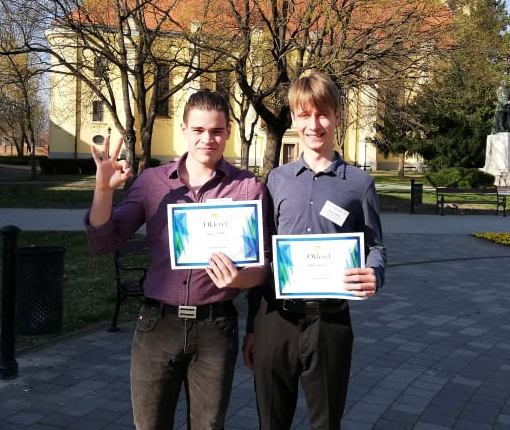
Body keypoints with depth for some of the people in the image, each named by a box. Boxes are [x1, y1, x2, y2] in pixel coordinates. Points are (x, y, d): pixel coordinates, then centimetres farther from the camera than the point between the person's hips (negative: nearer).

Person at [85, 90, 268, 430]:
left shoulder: (249, 188, -2)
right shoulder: (151, 181, 3)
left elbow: (263, 265, 1)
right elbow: (103, 243, 0)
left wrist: (240, 278, -21)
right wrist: (105, 188, -14)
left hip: (215, 327, -1)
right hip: (157, 324, 1)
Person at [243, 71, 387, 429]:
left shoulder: (359, 183, 2)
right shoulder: (277, 180, 8)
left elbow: (375, 247, 6)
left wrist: (374, 277, -18)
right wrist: (253, 326, 9)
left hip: (330, 320, -2)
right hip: (275, 319, 2)